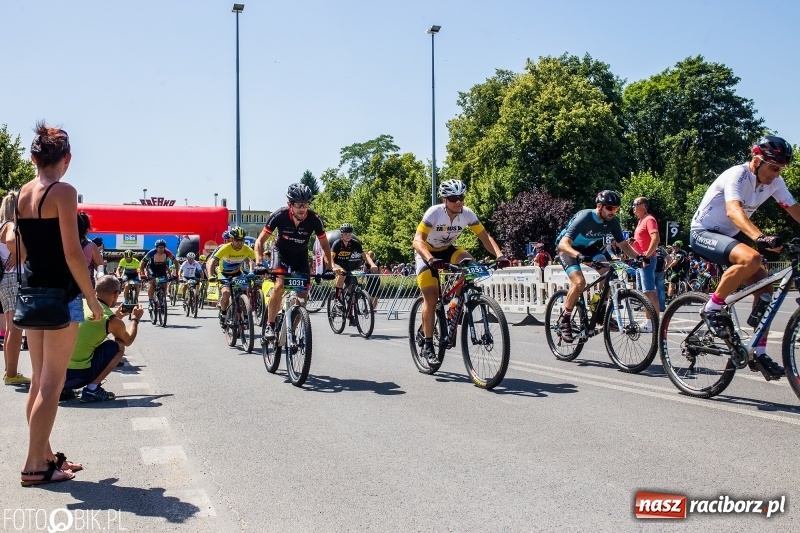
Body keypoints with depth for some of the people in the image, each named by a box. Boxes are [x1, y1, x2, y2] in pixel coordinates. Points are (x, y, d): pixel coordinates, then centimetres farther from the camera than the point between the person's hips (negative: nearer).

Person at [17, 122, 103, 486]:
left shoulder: (20, 194, 9)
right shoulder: (63, 192, -13)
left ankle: (46, 456, 25)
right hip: (61, 295, -8)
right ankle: (34, 466, 5)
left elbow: (18, 250, 13)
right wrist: (93, 298, -11)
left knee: (39, 381, 15)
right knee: (52, 385, -1)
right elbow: (73, 253, -17)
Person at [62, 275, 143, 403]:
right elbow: (127, 341, 17)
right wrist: (135, 319, 31)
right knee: (118, 346, 9)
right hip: (78, 375, -6)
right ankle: (92, 389, 2)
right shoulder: (113, 321, -7)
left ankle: (62, 387, 18)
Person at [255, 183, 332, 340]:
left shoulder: (314, 219, -26)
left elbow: (325, 245, -10)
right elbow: (260, 241, -20)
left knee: (303, 295, -6)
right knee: (279, 286, -26)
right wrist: (259, 263, -34)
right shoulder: (280, 215, -29)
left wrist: (328, 267, -22)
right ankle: (269, 326, -14)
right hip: (281, 251, -2)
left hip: (301, 255, 2)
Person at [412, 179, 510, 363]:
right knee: (431, 297, -14)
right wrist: (431, 260, -55)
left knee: (469, 263, -27)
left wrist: (499, 255, -35)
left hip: (447, 250, 4)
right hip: (427, 252, -4)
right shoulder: (434, 212, -29)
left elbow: (485, 237, -16)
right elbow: (418, 240, -37)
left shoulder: (467, 214, -17)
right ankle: (428, 346, -5)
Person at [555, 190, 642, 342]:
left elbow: (623, 244, -3)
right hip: (568, 248, -6)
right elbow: (563, 243, -40)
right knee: (579, 282, -28)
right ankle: (564, 321, -12)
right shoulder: (584, 218, -32)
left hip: (588, 247, 6)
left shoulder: (612, 222, -14)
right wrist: (579, 255, -58)